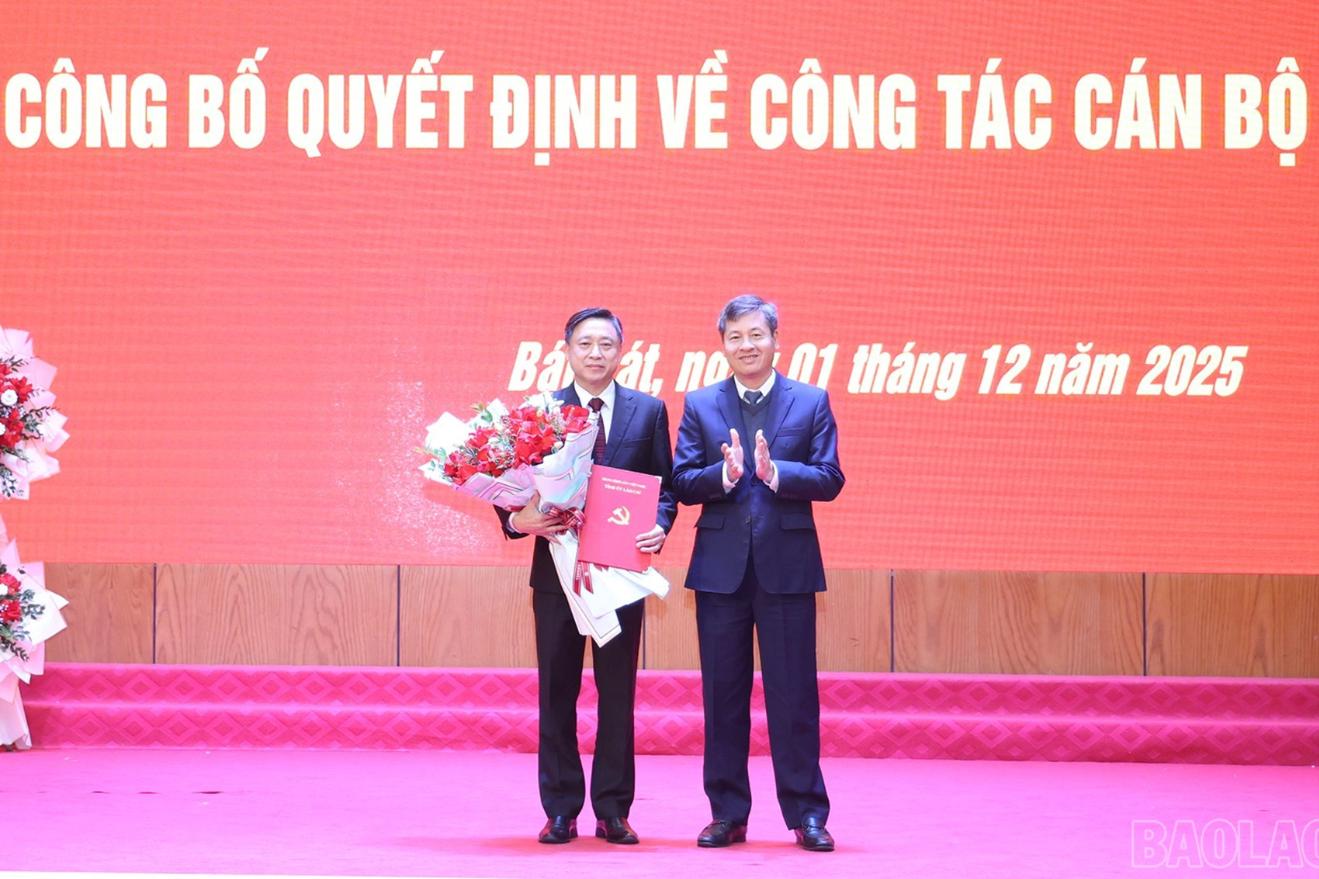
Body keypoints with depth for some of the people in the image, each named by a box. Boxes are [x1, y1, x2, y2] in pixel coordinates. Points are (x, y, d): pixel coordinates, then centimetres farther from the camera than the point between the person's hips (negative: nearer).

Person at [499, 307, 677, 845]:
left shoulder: (649, 412, 7)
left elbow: (666, 486, 6)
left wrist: (659, 527, -13)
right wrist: (518, 520, -16)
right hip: (558, 570, 0)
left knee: (618, 694, 4)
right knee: (556, 693, 4)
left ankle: (613, 811, 11)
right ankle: (560, 811, 10)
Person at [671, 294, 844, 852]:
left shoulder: (811, 402, 5)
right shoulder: (700, 405, 8)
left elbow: (829, 479, -3)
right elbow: (682, 482, 1)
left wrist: (776, 472, -18)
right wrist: (724, 475, -18)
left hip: (787, 567, -2)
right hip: (720, 568, 2)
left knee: (794, 692, 0)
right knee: (723, 693, 6)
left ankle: (806, 814, 5)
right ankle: (728, 814, 13)